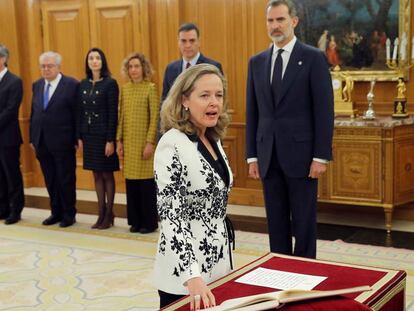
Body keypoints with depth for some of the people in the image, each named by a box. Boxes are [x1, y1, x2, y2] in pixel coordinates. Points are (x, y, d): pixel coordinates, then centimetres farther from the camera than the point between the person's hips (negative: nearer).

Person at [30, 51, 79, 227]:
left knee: (66, 180, 5)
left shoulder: (71, 85, -7)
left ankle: (69, 214, 18)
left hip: (63, 142, -5)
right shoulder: (37, 85, 11)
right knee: (50, 180, 13)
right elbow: (33, 113, 14)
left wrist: (76, 140, -11)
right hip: (42, 142, 6)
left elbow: (77, 114, -9)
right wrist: (32, 138, 9)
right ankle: (56, 212, 25)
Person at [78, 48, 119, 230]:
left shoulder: (110, 83, -8)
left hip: (104, 135, -5)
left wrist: (110, 140, -16)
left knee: (107, 174, 3)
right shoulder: (83, 84, 8)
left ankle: (109, 214, 12)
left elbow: (113, 114, -12)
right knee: (96, 175, 10)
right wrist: (79, 137, 6)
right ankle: (101, 214, 17)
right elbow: (80, 112, 10)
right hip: (88, 135, 5)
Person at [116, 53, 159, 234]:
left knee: (146, 182, 0)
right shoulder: (124, 89, 8)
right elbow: (121, 116, 10)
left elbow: (155, 118, -9)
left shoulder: (150, 88, -6)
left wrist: (150, 142, -13)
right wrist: (119, 140, 5)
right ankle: (135, 221, 18)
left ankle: (149, 222, 11)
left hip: (144, 142, -5)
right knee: (131, 182, 7)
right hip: (128, 142, 5)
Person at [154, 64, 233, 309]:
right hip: (186, 272, -7)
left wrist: (224, 260, 17)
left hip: (218, 263, 7)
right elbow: (170, 214, -24)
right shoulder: (172, 144, -18)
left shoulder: (213, 140, 6)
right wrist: (192, 275, -32)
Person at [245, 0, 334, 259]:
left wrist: (321, 156, -12)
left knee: (304, 223, 3)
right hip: (268, 157, 4)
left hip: (300, 155, -4)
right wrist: (252, 155, 7)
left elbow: (324, 110, -7)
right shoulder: (257, 62, 11)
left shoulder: (314, 58, -3)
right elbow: (252, 112, 11)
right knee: (276, 223, 11)